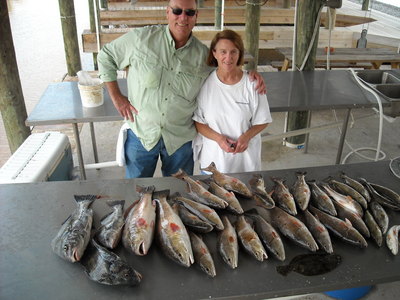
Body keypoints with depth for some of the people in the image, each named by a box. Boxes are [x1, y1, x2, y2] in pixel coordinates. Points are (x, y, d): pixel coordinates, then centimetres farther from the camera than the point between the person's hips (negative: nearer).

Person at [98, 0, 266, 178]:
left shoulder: (203, 54, -3)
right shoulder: (141, 38, -9)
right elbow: (106, 56, 3)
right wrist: (116, 97, -3)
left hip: (181, 139, 1)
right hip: (141, 134, -1)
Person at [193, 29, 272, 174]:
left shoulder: (252, 84, -8)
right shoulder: (205, 83, -8)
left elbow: (262, 121, 0)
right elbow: (197, 121, -3)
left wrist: (247, 136, -19)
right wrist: (218, 138, -18)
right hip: (213, 157, 0)